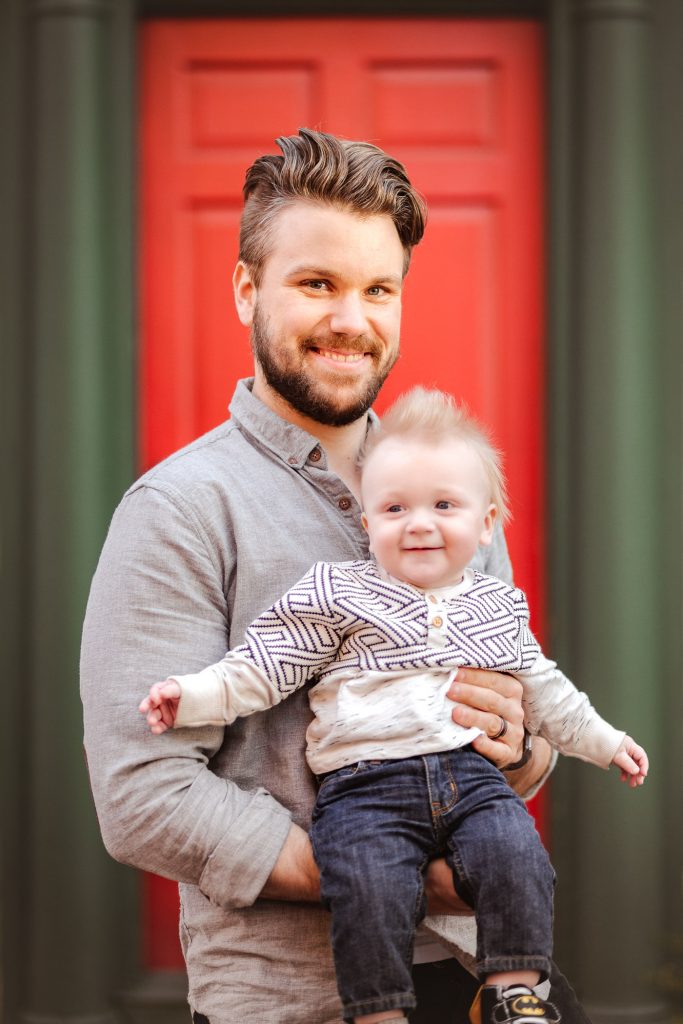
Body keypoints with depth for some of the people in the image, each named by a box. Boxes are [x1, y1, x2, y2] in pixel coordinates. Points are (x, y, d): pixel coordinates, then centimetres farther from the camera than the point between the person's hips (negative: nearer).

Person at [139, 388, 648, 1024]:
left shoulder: (499, 607, 19)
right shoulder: (337, 596, 5)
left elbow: (543, 692, 31)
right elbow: (261, 666, 1)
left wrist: (605, 742, 34)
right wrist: (193, 696, -12)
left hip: (472, 777, 3)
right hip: (366, 785, -3)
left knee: (517, 856, -22)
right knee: (370, 886, -27)